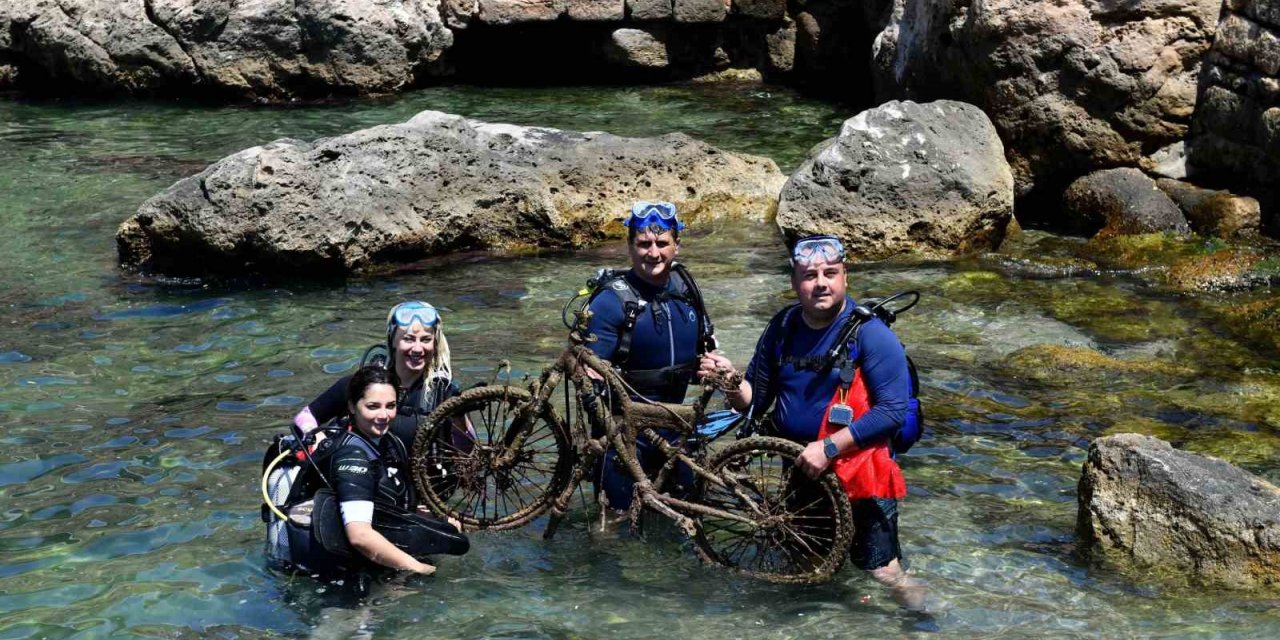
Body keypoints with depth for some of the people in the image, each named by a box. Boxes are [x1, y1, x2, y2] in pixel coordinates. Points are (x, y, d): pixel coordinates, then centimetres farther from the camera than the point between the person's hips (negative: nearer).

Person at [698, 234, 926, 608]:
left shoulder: (870, 334, -15)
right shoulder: (782, 328, 2)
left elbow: (893, 410, -20)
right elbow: (756, 401, 8)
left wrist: (829, 447, -25)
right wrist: (731, 383, -14)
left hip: (856, 477, -5)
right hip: (798, 469, 6)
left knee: (882, 572, -4)